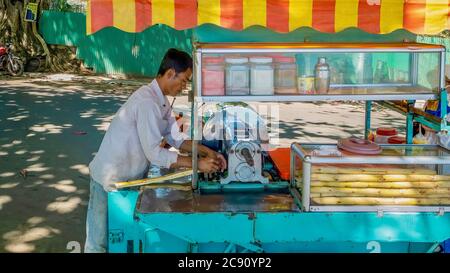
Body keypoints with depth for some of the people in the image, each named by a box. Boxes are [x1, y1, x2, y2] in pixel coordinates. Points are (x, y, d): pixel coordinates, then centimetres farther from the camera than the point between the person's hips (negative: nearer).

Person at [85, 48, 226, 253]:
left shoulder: (161, 100, 5)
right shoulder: (147, 102, -26)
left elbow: (176, 138, 9)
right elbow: (155, 153, -29)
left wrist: (207, 152, -4)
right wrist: (197, 164, -25)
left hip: (130, 177, 9)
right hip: (111, 180, -9)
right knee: (101, 243, 2)